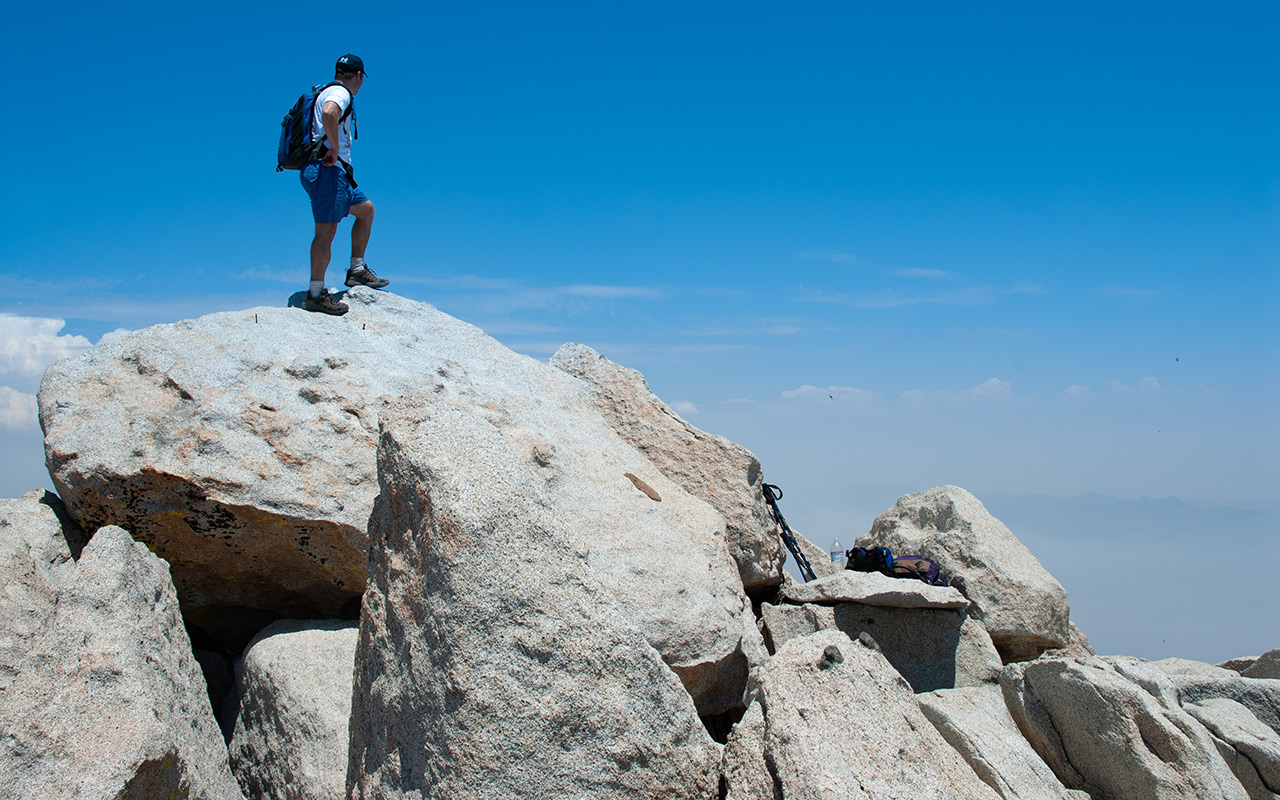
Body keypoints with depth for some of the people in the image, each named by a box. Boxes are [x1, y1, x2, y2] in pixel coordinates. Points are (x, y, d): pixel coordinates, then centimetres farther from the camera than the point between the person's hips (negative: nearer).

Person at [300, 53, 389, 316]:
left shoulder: (328, 92, 22)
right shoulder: (340, 93, -9)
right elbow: (329, 113, -32)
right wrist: (334, 149, -23)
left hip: (335, 172, 11)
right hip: (327, 169, -11)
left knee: (366, 209, 20)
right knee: (326, 229, -13)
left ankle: (357, 270, 24)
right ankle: (315, 294, -15)